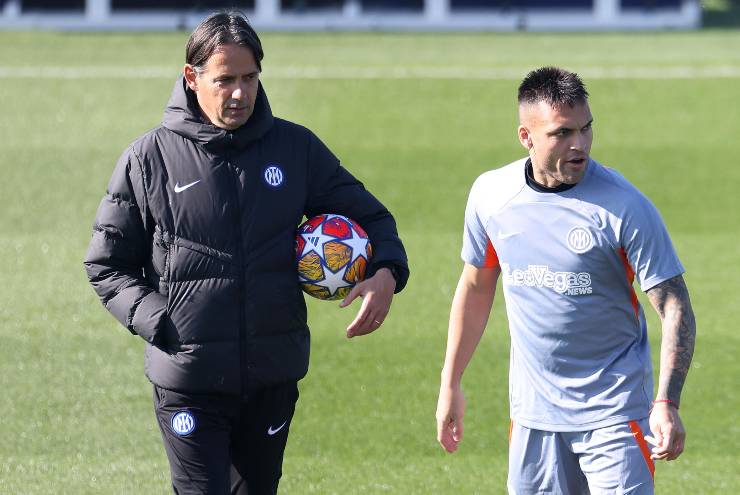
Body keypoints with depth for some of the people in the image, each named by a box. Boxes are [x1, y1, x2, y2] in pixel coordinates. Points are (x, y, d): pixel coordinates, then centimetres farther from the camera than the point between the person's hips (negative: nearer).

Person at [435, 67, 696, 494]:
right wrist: (451, 384, 18)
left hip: (613, 411, -4)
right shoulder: (490, 194, -1)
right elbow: (476, 286, 15)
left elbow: (675, 306, -13)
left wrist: (667, 403, -25)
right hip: (532, 411, 4)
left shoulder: (624, 206, -14)